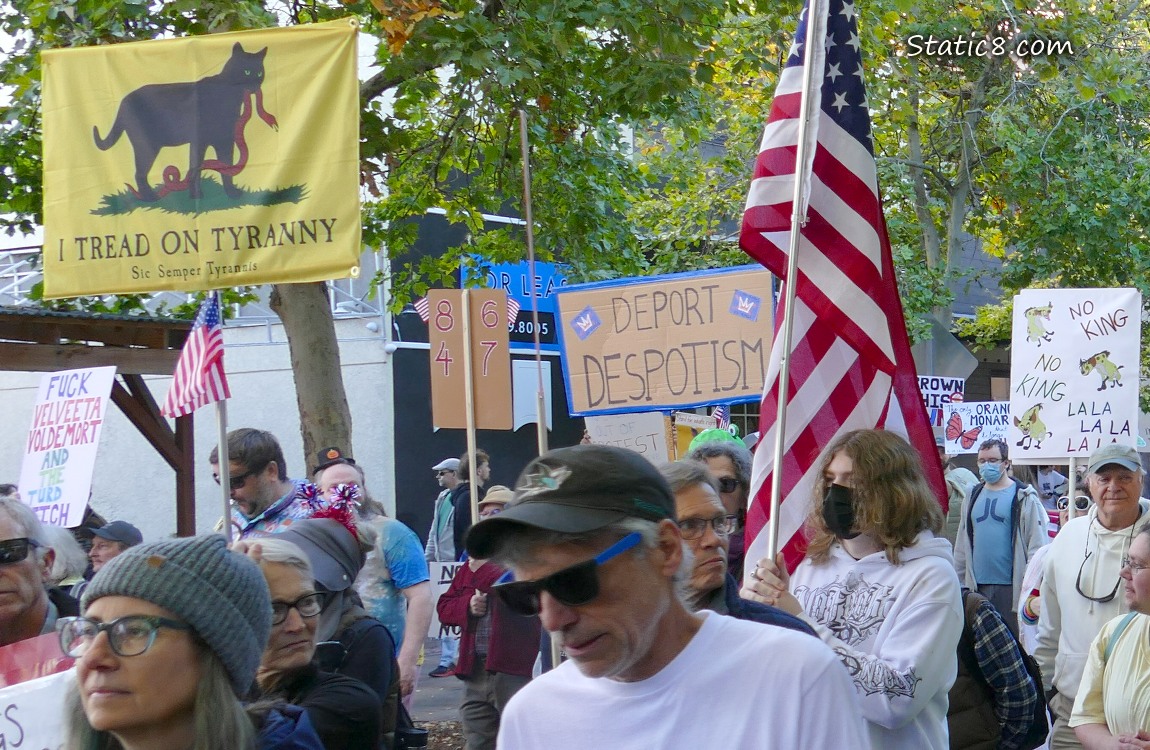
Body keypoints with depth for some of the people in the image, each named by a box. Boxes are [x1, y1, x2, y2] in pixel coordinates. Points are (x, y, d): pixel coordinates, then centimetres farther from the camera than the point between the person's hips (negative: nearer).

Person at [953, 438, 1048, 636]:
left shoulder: (1024, 497, -3)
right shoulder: (973, 496, 14)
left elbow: (1037, 544, -7)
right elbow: (962, 544, 17)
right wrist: (958, 581, 14)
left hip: (1011, 586, -5)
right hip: (977, 586, 5)